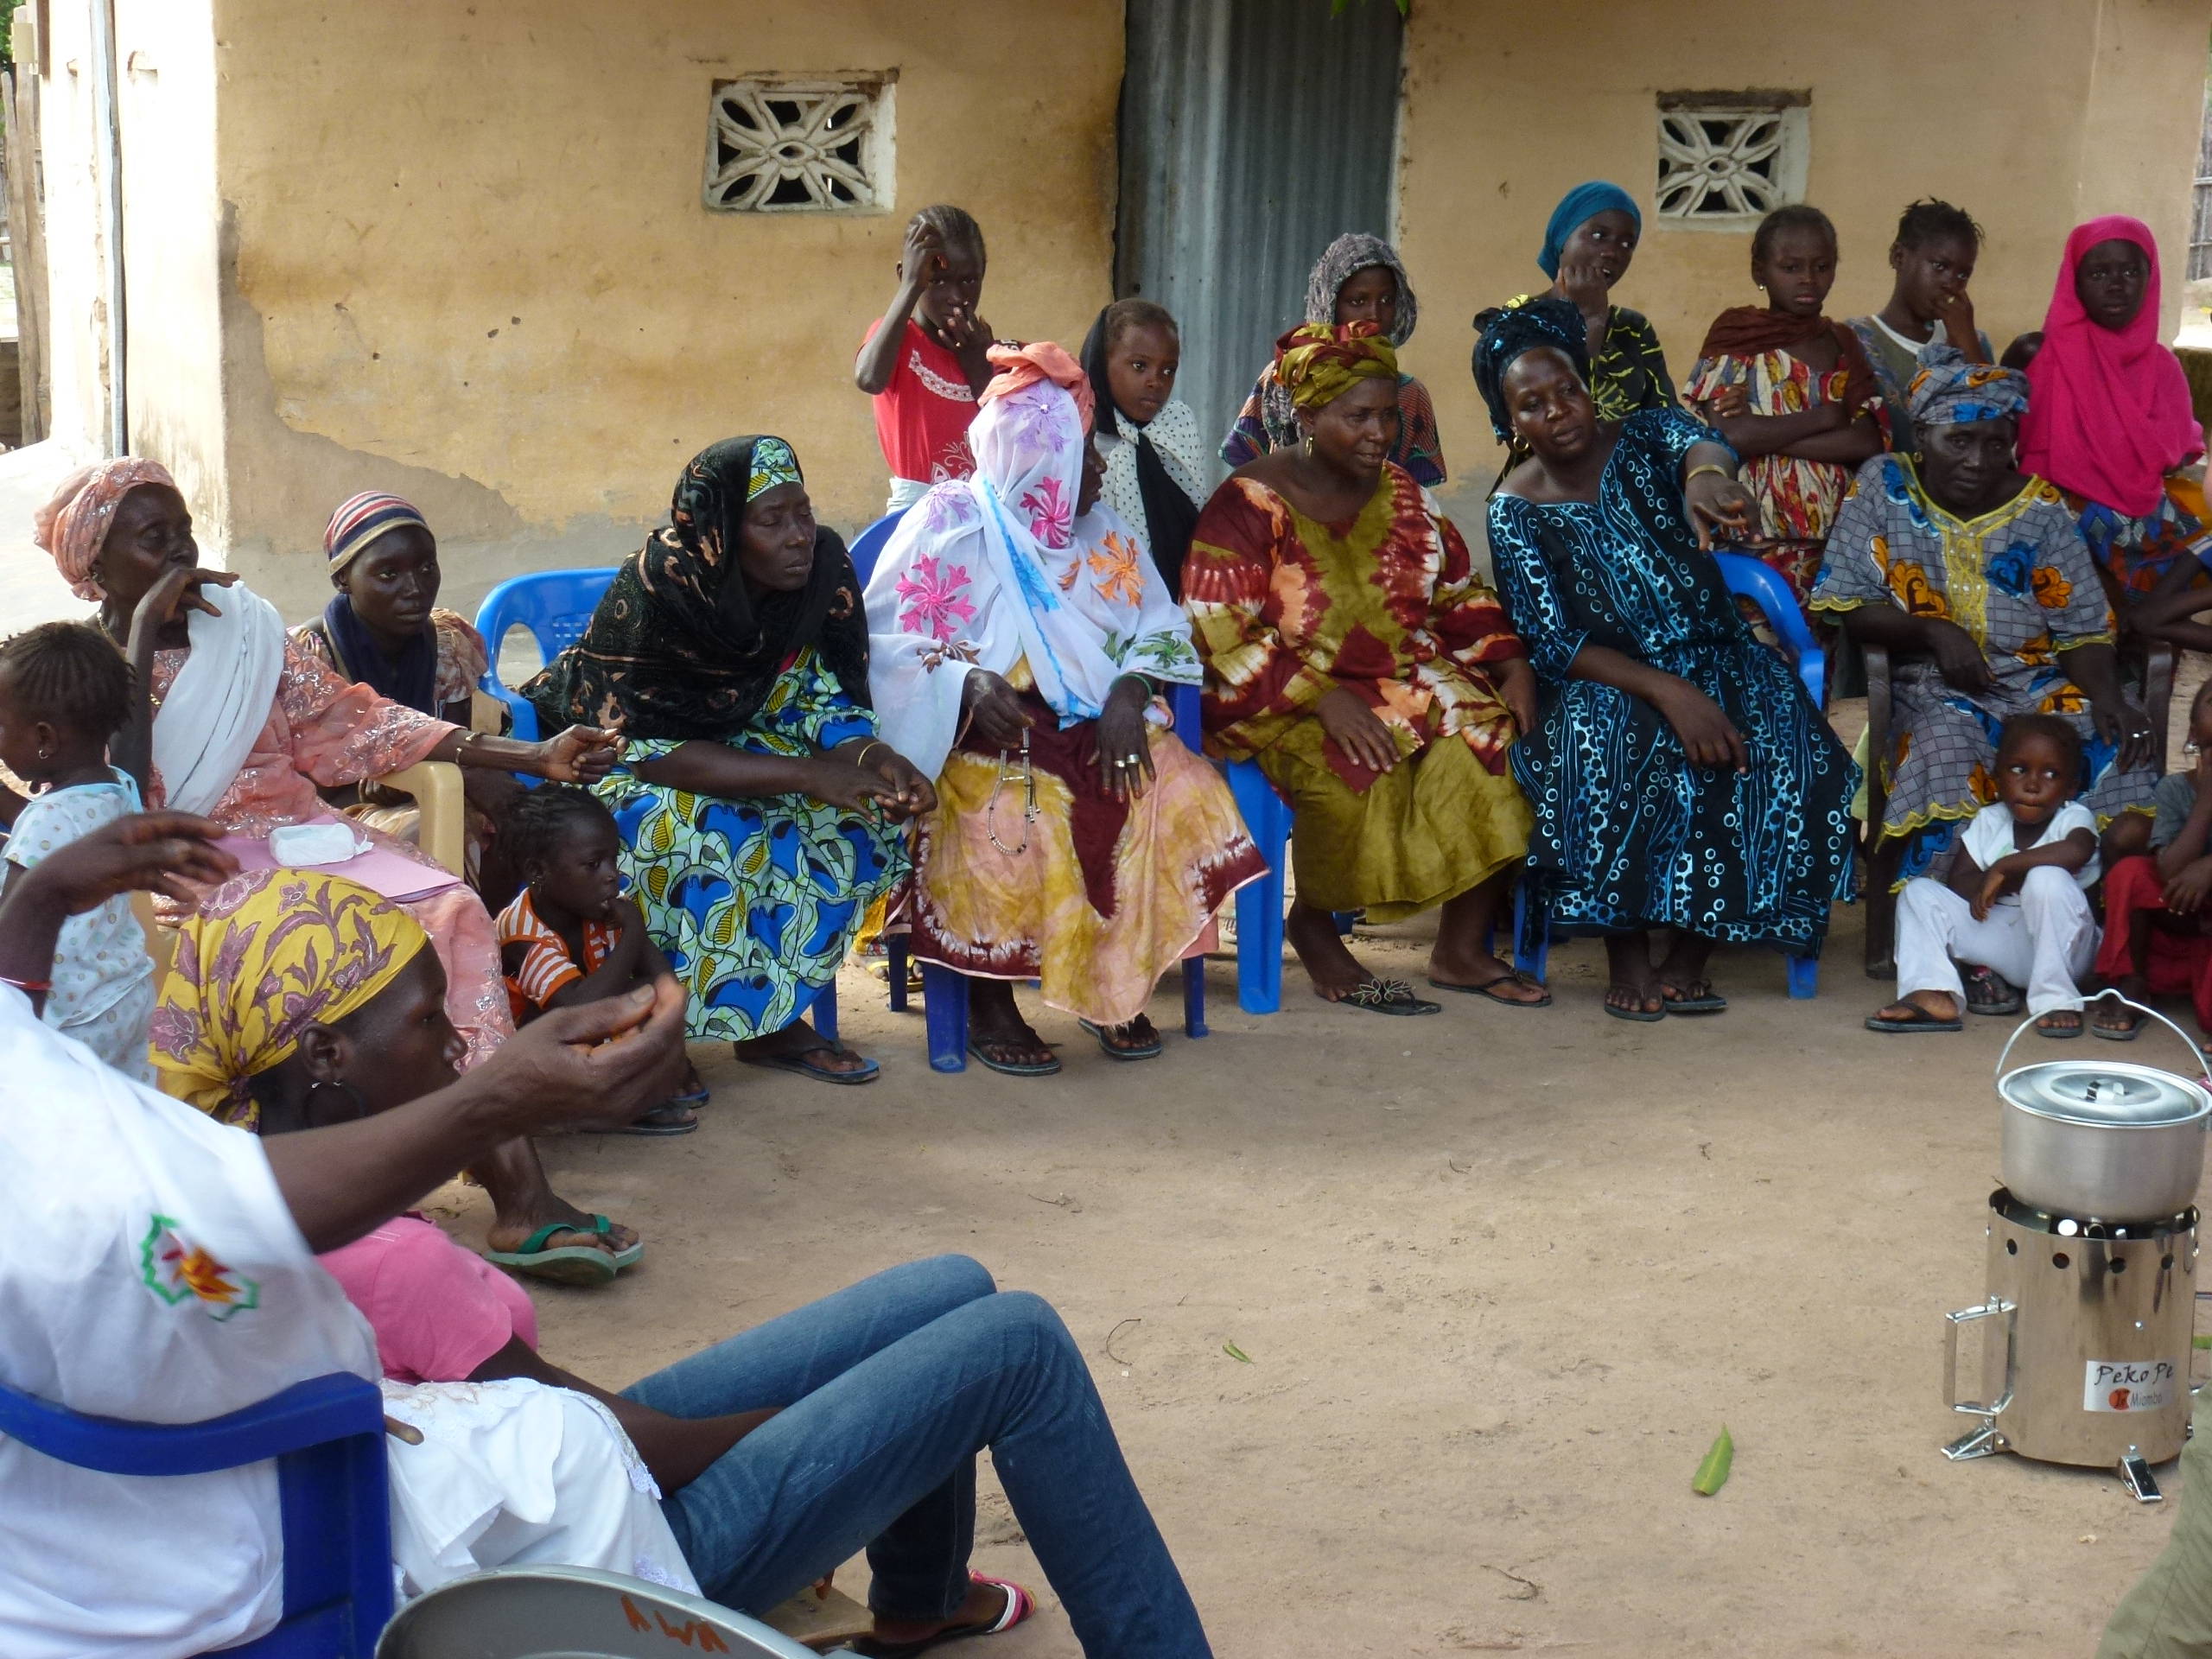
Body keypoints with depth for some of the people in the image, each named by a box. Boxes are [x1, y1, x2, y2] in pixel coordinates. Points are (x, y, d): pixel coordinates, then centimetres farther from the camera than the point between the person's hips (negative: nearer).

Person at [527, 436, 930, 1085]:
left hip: (736, 750, 6)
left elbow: (827, 709, -7)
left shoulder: (824, 567, -14)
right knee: (711, 837, -34)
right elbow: (652, 752, -29)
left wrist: (873, 757, -31)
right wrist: (807, 775, -35)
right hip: (610, 763, -6)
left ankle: (771, 1018, -5)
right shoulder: (654, 590, -27)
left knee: (860, 813, -17)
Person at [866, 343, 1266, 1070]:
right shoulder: (949, 525, -1)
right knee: (1012, 819, -35)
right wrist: (967, 683, -25)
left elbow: (1158, 628, 8)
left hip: (1092, 729, 5)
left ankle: (1115, 983, -6)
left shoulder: (1102, 533, 14)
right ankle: (989, 1001, -14)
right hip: (981, 737, -4)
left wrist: (1129, 690, -13)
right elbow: (884, 640, -7)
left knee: (1180, 793, -22)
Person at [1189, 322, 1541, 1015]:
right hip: (1284, 702, -6)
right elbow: (1225, 640, -15)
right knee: (1361, 766, -35)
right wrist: (1324, 699, -26)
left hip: (1406, 679, 6)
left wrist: (1513, 666, -3)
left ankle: (1463, 949, -10)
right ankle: (1314, 928, -10)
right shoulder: (1250, 505, -8)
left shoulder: (1399, 492, 11)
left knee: (1495, 733, -19)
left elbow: (1459, 595, 15)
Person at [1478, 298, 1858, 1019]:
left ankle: (1689, 953, -16)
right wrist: (1667, 692, -29)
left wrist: (1706, 473, -58)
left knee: (1781, 750, -29)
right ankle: (1627, 953, -22)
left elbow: (1694, 441, -29)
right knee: (1600, 744, -37)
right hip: (1604, 681, -1)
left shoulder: (1646, 439, -3)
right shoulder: (1515, 512, -5)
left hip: (1714, 657, 2)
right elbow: (1554, 645, -13)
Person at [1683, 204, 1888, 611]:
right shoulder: (1737, 335, 2)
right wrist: (1827, 416, -5)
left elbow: (1869, 441, -1)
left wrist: (1766, 432, -10)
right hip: (1755, 541, -3)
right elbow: (1730, 435, -12)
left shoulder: (1844, 344, 14)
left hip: (1832, 540, 4)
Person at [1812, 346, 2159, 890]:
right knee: (1947, 759, -37)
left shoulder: (2041, 508, 3)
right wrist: (1932, 632, -19)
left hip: (2040, 687, 2)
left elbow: (2083, 627, 3)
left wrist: (2108, 697, -18)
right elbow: (1846, 606, -3)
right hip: (1932, 690, -2)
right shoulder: (1883, 486, 0)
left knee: (2121, 775, -26)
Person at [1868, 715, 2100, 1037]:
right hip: (1999, 943, 4)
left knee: (2048, 880, -33)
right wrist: (2015, 878, -18)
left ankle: (2055, 999, -27)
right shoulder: (1988, 820, 6)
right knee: (1919, 891, -7)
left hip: (2059, 945, -4)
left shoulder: (2074, 817, -7)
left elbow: (2076, 851, -32)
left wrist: (2003, 868, -23)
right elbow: (1958, 884, -2)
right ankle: (1932, 994, -27)